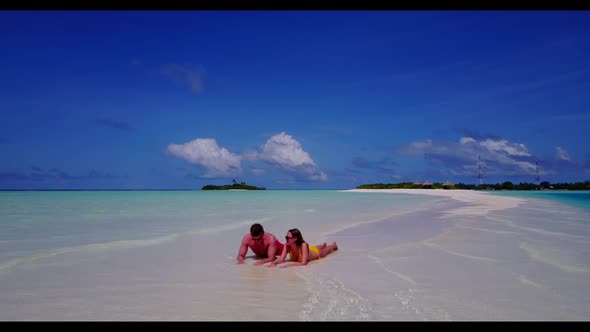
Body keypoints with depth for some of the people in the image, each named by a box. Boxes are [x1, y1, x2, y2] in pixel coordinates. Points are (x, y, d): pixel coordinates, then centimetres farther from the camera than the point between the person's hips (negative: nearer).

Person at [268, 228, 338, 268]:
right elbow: (281, 259, -34)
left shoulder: (303, 245, -49)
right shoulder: (287, 245, -36)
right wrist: (274, 263, -54)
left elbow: (303, 263, -53)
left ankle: (334, 245, 63)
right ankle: (323, 245, 69)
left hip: (317, 252, -3)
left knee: (328, 250, 32)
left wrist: (289, 265, -61)